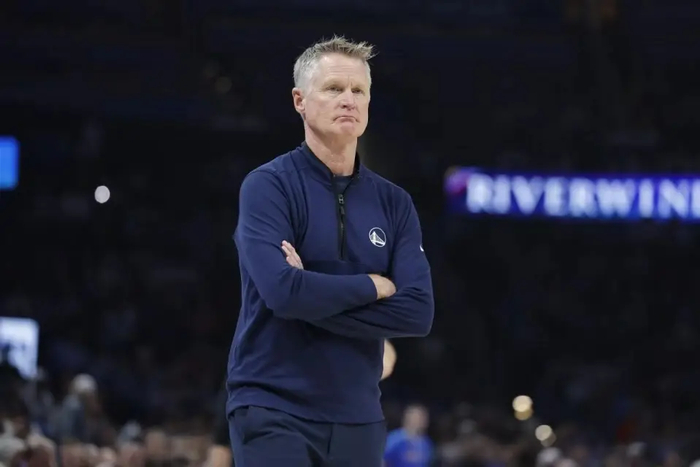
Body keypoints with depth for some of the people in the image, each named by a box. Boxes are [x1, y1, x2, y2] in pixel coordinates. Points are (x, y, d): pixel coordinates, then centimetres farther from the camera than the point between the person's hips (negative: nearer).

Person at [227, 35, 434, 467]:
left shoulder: (393, 203, 8)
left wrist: (315, 300, -12)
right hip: (274, 412, -5)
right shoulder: (268, 186, -4)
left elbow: (418, 311, -4)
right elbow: (283, 290, -20)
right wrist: (374, 286, -6)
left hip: (358, 418, 5)